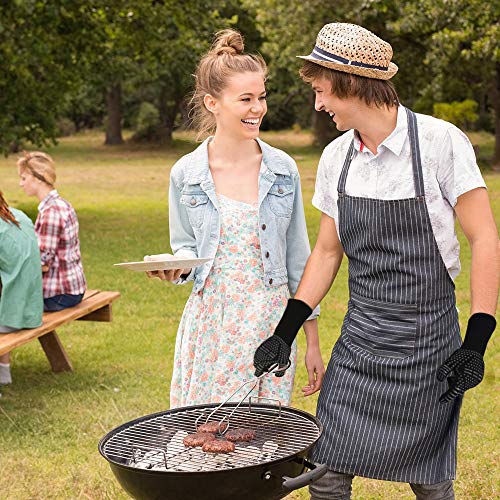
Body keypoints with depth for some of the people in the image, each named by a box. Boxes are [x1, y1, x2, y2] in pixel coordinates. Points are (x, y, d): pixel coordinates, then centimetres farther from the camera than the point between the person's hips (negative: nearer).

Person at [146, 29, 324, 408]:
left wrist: (313, 342, 6)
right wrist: (177, 266, -14)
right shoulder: (186, 174, -2)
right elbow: (187, 249, 10)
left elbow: (298, 259, 5)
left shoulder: (283, 169, 0)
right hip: (210, 324, 0)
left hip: (272, 323, 1)